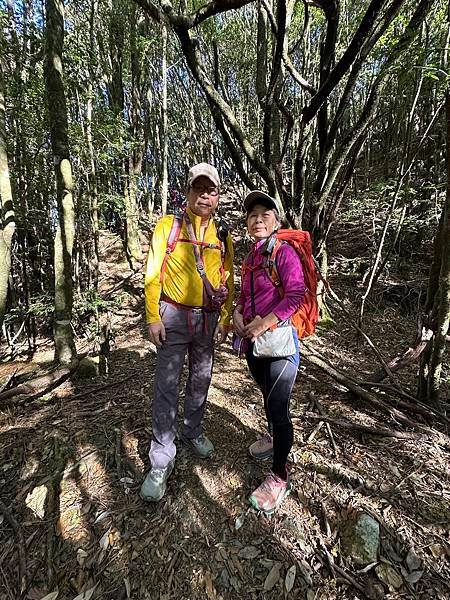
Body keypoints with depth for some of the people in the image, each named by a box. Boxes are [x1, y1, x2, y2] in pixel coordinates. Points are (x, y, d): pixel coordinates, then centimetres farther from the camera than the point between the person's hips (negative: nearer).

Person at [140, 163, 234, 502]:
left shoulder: (223, 236, 8)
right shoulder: (168, 226, 0)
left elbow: (228, 281, 8)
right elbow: (153, 273, -5)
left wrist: (225, 319, 0)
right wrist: (153, 317, -12)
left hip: (207, 319, 4)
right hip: (173, 317, -3)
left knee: (201, 381, 15)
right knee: (167, 387, -1)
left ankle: (192, 432, 38)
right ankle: (161, 461, 14)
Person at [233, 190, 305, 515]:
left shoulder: (284, 252, -11)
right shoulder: (250, 257, 11)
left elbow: (296, 294, -21)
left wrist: (265, 322, -24)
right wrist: (237, 313, -2)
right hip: (252, 342, 7)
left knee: (278, 407, 0)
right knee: (268, 396, 26)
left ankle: (280, 477, 20)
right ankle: (273, 437, 52)